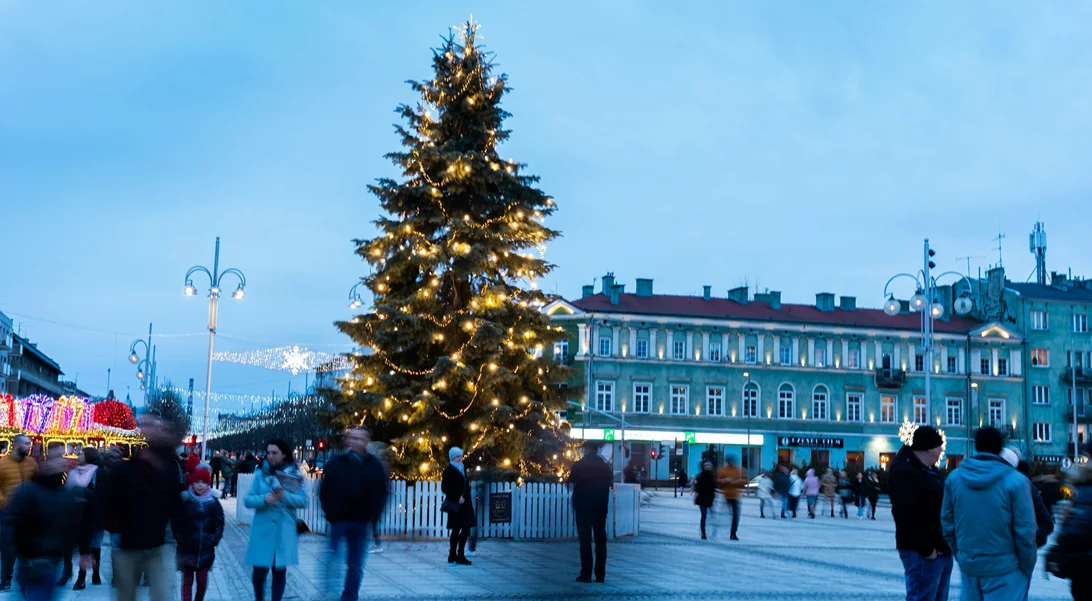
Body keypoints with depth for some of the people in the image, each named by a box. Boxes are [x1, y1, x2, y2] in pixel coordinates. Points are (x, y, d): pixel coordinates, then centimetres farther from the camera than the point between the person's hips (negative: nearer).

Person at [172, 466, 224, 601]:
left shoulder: (213, 502, 0)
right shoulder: (184, 501, -5)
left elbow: (219, 524, 5)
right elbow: (176, 522, -3)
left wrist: (214, 539, -6)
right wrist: (180, 539, -10)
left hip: (206, 549, 1)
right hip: (187, 549, -1)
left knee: (202, 581, 9)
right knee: (187, 581, 3)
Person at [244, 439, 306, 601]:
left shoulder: (294, 474, 0)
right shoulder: (261, 473, 1)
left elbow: (303, 501, -5)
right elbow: (247, 500, -2)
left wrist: (285, 496, -21)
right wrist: (264, 499, -20)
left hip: (285, 530, 0)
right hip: (263, 529, 0)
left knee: (280, 570, 6)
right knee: (260, 570, -1)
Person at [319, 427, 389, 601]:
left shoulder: (375, 466, 0)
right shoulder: (335, 464, 0)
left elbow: (381, 494, 1)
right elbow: (324, 492, 1)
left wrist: (372, 518, -7)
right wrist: (330, 514, -7)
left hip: (361, 522, 1)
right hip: (337, 520, 0)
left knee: (355, 564, 7)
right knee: (330, 560, -2)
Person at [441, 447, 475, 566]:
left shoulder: (462, 468, 16)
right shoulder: (449, 470, -8)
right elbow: (444, 488, -12)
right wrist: (457, 498, -18)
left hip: (464, 503, 8)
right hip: (456, 505, -8)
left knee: (456, 530, 10)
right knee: (466, 529, -12)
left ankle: (452, 556, 14)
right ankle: (460, 556, -9)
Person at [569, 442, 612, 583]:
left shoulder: (579, 465, -8)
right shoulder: (605, 466, 3)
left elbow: (572, 484, -8)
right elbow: (610, 483, 4)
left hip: (583, 506, -3)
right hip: (600, 507, 3)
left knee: (585, 540, -1)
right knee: (600, 540, 7)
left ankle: (586, 574, -4)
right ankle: (600, 574, 7)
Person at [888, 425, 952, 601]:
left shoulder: (929, 471, 17)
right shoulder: (904, 473, -17)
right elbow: (906, 516, -24)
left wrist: (946, 543, 12)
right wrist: (926, 548, -23)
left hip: (941, 549, 10)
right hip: (922, 552, -10)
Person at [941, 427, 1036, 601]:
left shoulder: (954, 478, 0)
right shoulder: (1015, 481, -14)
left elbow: (947, 523, 6)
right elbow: (1025, 531, -12)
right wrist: (1027, 568, 1)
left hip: (968, 566, 4)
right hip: (1004, 569, -4)